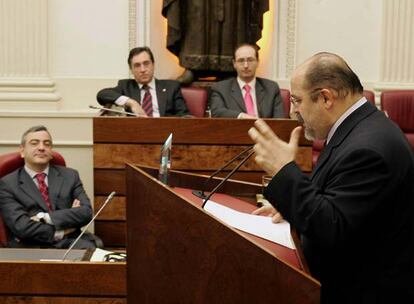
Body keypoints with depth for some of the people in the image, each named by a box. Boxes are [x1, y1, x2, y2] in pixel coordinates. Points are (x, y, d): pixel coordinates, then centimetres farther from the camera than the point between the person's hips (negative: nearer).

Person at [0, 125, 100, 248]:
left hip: (71, 243, 2)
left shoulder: (70, 175, 15)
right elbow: (21, 226, -8)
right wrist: (63, 231, -6)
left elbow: (86, 212, 1)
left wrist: (45, 217, -9)